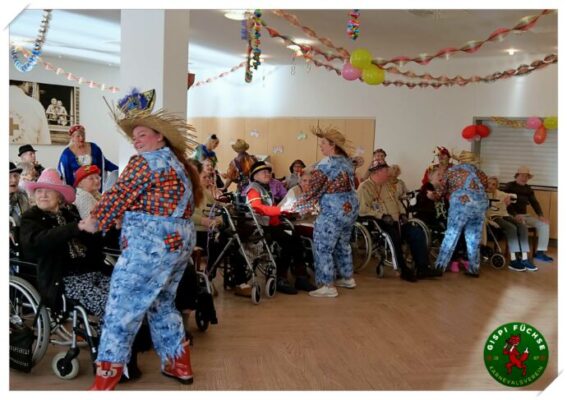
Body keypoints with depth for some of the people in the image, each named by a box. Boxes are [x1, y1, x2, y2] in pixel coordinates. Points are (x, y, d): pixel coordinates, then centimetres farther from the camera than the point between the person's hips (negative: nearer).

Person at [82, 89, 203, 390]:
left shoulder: (146, 162, -9)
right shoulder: (178, 164, 19)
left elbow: (118, 196, -10)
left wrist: (95, 221, 6)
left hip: (151, 244, -10)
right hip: (179, 241, 10)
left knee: (121, 310, -4)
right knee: (162, 305, 21)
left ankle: (105, 381, 0)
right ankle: (180, 365, 28)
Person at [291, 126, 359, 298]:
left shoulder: (325, 165, -16)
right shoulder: (347, 161, 9)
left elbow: (312, 192, -14)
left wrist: (295, 208, -5)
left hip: (333, 212, -9)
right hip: (351, 208, 9)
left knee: (323, 248, -1)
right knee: (343, 244, 21)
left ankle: (328, 286, 1)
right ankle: (347, 278, 31)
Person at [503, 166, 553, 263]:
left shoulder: (528, 189, 15)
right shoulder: (509, 186, -4)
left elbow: (534, 202, 9)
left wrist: (541, 215, -9)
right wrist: (515, 215, -29)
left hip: (524, 215, 7)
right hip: (511, 215, -7)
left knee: (544, 223, -11)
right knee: (521, 224, -37)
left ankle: (540, 252, -13)